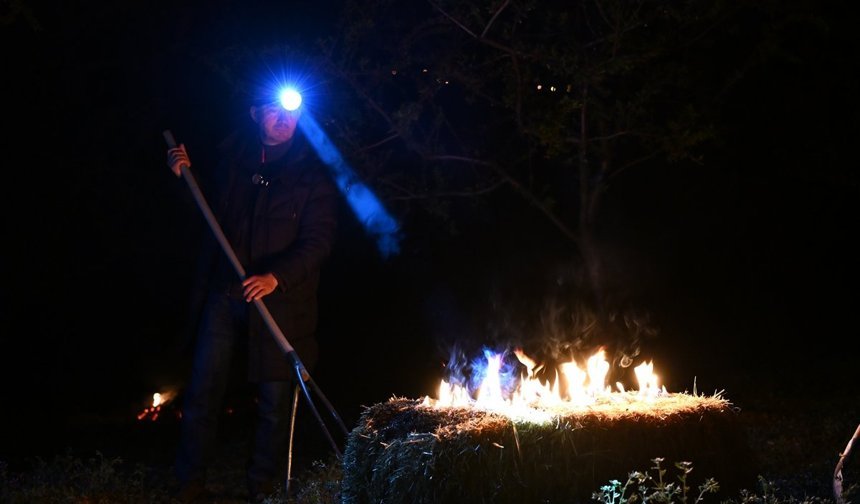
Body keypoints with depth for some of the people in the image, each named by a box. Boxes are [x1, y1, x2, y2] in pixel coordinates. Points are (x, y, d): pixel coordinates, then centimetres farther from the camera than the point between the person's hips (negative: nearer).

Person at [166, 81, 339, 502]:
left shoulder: (313, 172, -3)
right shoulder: (231, 159, 9)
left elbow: (318, 241, -10)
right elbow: (208, 211, 23)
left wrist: (277, 277, -24)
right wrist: (186, 176, 7)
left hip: (280, 301, -3)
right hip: (224, 294, 3)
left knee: (275, 399, 5)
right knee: (202, 392, 4)